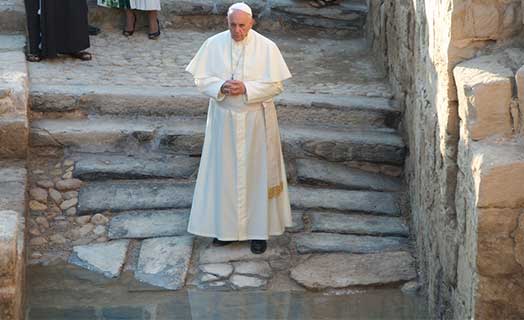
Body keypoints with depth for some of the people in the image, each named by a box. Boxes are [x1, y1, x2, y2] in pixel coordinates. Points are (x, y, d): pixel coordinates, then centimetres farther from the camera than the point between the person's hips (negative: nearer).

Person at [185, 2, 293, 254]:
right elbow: (201, 79, -1)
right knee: (224, 171, 10)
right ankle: (226, 225, 23)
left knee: (255, 171, 6)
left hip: (256, 120, -2)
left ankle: (259, 229, 17)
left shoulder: (266, 47, -11)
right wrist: (221, 87, -20)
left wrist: (246, 88, -22)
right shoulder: (213, 44, -5)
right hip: (223, 119, 2)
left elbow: (275, 85, -9)